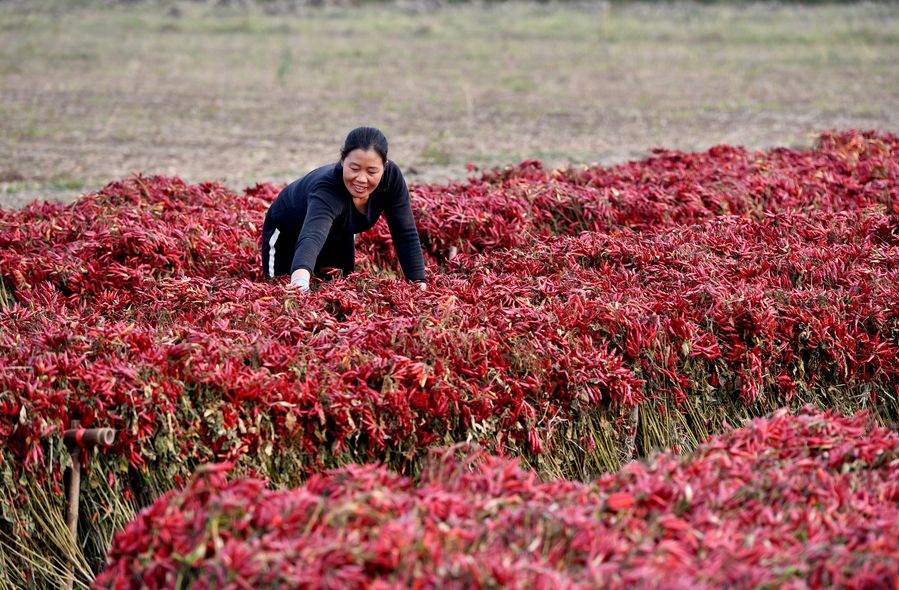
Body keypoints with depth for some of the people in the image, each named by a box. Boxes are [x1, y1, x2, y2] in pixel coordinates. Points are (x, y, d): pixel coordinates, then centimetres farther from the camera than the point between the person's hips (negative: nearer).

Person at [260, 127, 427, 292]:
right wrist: (300, 281, -85)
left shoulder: (391, 176, -30)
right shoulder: (326, 190, -46)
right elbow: (311, 237, -65)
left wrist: (419, 283, -31)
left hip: (338, 234, 5)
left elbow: (406, 234, -23)